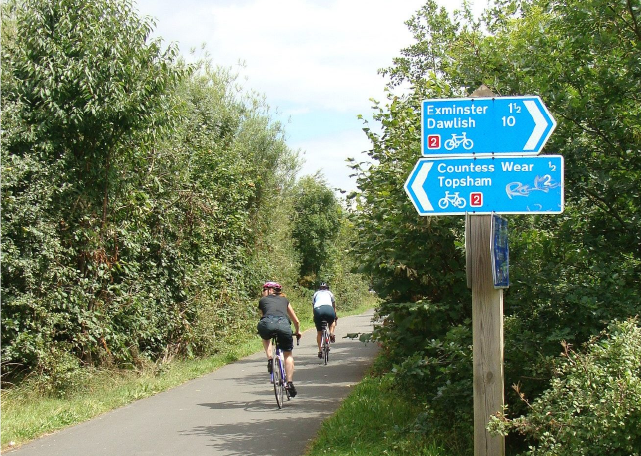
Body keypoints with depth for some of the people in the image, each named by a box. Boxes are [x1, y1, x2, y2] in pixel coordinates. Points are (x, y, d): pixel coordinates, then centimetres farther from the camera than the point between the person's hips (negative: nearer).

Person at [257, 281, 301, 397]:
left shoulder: (263, 300, 31)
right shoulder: (284, 300, 35)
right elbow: (296, 321, 39)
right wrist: (298, 332, 59)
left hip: (268, 323, -1)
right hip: (284, 324, 1)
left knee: (265, 338, 36)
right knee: (288, 354, 20)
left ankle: (270, 359, 16)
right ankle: (290, 383, 10)